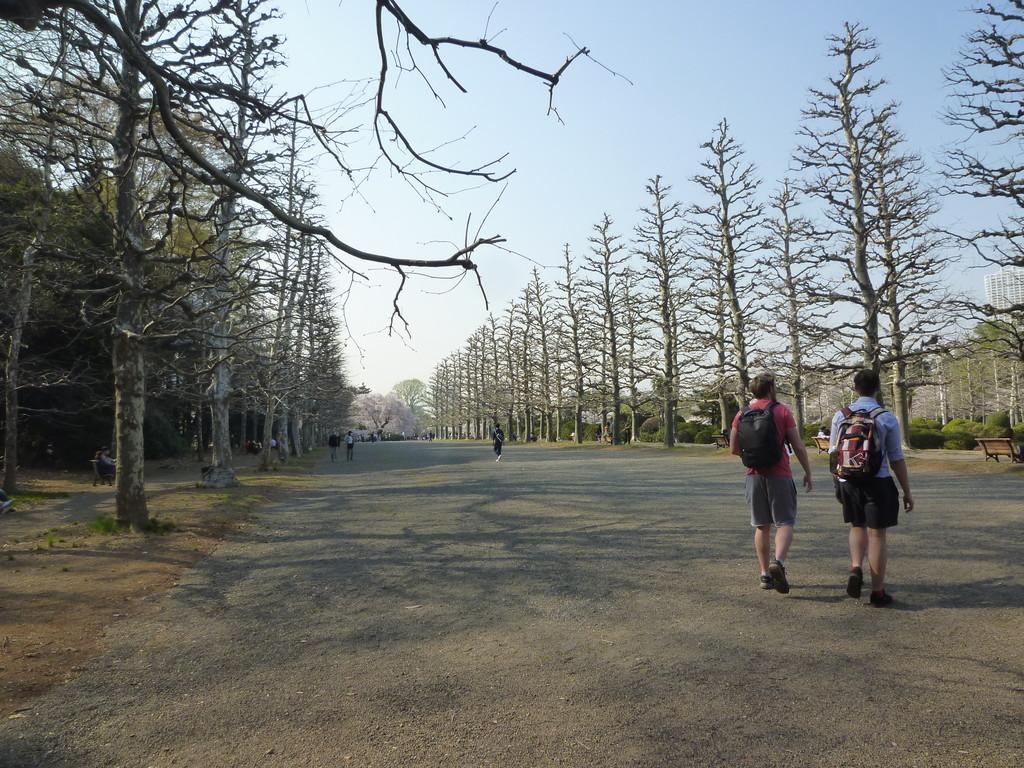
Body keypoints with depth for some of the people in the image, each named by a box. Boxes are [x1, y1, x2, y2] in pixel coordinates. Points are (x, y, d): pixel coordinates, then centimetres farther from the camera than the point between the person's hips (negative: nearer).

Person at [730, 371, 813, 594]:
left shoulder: (742, 414, 4)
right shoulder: (782, 411, -5)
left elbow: (734, 448, 6)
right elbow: (798, 446, -5)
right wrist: (808, 472, 5)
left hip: (754, 475, 4)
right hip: (779, 475, -3)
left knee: (761, 526, 11)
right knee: (785, 523, 2)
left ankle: (765, 574, 13)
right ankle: (778, 561, -21)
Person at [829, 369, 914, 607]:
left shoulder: (841, 416, 1)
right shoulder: (887, 418, -7)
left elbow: (833, 453, 7)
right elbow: (897, 459, -5)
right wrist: (907, 492, 3)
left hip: (848, 482, 3)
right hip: (878, 482, -2)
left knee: (857, 527, 22)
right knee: (877, 534, 5)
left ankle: (856, 568, 0)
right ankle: (878, 592, 12)